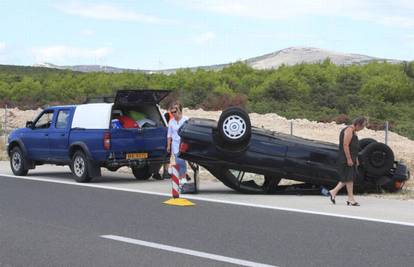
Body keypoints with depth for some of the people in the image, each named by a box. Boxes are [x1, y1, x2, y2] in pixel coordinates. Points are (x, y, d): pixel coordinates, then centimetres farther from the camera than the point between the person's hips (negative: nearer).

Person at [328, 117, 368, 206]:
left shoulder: (353, 131, 17)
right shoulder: (349, 130, -15)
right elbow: (345, 145, -21)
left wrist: (356, 159, 22)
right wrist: (349, 159, -23)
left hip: (351, 159, 10)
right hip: (346, 159, -10)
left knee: (348, 178, 11)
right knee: (349, 178, -5)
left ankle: (333, 192, 16)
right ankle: (351, 199, 0)